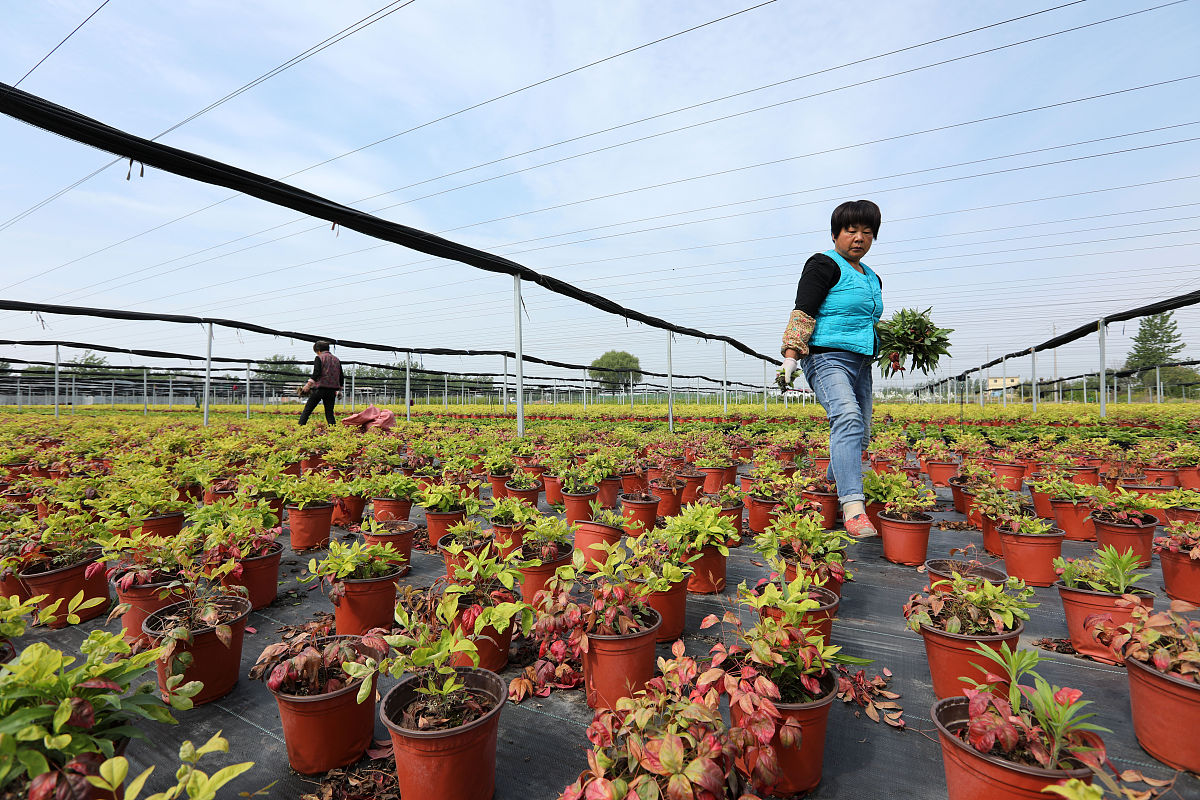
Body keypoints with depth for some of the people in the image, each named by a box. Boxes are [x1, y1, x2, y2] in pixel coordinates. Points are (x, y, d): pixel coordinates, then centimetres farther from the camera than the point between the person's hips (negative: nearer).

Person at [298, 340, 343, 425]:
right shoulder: (336, 359, 14)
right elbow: (341, 377, 15)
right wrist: (339, 389, 25)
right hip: (332, 390, 4)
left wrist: (308, 384, -14)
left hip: (320, 388, -4)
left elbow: (316, 373, -15)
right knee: (329, 412, 6)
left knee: (307, 410, 4)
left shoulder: (319, 358, -1)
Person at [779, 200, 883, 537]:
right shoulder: (824, 265, -3)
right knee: (847, 418, -28)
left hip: (860, 363, 9)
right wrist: (791, 354, -24)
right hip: (828, 358, -9)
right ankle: (853, 508, -34)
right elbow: (803, 312, -14)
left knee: (860, 434, 7)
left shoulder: (872, 279, 23)